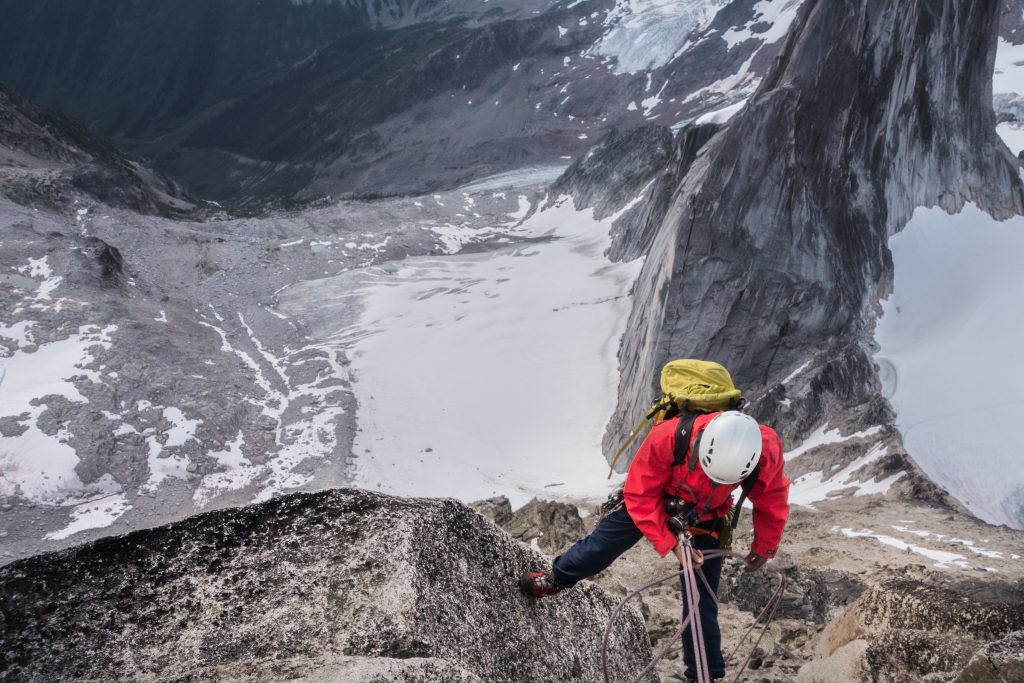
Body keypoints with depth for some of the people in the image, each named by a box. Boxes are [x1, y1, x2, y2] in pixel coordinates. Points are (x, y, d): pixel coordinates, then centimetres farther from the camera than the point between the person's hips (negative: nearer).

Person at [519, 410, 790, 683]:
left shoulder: (766, 450, -36)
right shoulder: (666, 438, -43)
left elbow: (772, 499, -12)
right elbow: (641, 498, -27)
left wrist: (763, 548, 0)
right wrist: (671, 543, -32)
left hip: (707, 520, 1)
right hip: (652, 500, -1)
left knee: (701, 600, 3)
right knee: (603, 543, 8)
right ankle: (558, 578, 39)